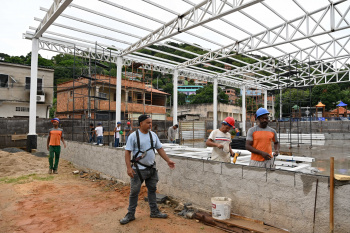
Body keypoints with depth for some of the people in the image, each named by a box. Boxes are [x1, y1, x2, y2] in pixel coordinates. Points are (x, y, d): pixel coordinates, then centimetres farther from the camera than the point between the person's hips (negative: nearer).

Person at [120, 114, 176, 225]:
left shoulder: (153, 135, 5)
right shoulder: (134, 136, -11)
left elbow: (160, 149, 10)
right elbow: (127, 152, -12)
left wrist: (168, 160, 3)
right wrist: (129, 167, -19)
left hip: (152, 168, 5)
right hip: (139, 170, -5)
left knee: (152, 190, 16)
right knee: (134, 192, 5)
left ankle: (154, 212, 30)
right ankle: (130, 215, 21)